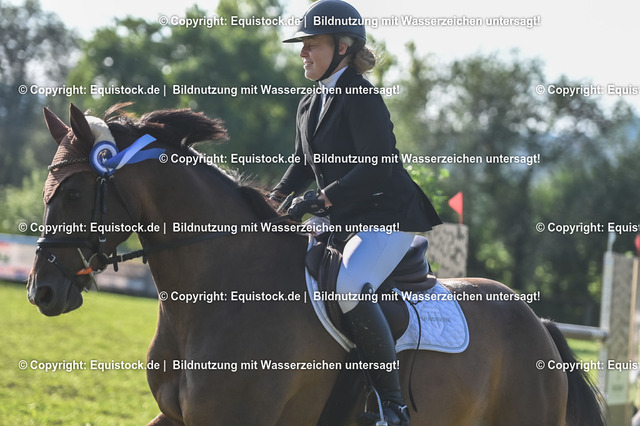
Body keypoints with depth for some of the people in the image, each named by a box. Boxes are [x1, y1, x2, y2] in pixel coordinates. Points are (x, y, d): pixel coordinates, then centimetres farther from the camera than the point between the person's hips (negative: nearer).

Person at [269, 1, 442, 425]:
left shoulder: (361, 97, -14)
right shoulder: (309, 107, 14)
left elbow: (377, 166, -23)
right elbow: (303, 165, 23)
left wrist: (320, 201, -26)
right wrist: (276, 198, 4)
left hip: (388, 217, -10)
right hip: (343, 221, 10)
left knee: (349, 286, -33)